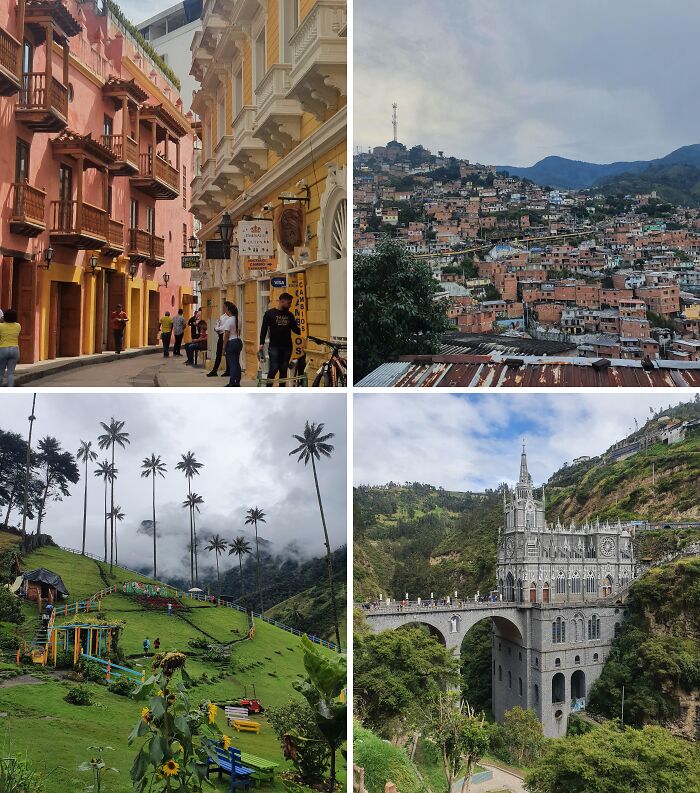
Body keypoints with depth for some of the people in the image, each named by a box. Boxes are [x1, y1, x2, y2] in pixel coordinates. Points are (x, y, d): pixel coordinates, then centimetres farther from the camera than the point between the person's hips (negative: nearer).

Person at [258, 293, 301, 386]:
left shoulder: (290, 315, 10)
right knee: (273, 369, -9)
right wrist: (262, 343, -10)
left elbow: (295, 329, 14)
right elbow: (264, 329, -2)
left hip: (287, 347, 4)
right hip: (274, 347, -4)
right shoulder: (269, 313, -1)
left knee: (284, 370, 6)